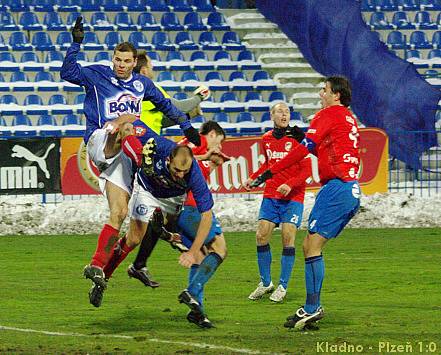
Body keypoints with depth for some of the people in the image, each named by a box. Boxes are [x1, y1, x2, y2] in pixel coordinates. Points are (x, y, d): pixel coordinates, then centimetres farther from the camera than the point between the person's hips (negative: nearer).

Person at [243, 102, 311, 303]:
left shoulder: (297, 138, -7)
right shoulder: (266, 139, 7)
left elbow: (306, 170, -9)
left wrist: (290, 184, -23)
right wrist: (253, 178, 12)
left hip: (292, 196, -4)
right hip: (270, 195, 4)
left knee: (288, 238, -8)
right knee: (261, 235, -3)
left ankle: (283, 286, 1)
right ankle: (265, 283, 11)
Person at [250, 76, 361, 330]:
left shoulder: (329, 114, -4)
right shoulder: (350, 119, 22)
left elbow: (304, 149, -10)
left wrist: (270, 173, -8)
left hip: (337, 187, -9)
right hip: (353, 190, 9)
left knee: (312, 245, -10)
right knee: (312, 246, 10)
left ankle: (312, 308, -15)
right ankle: (314, 307, 6)